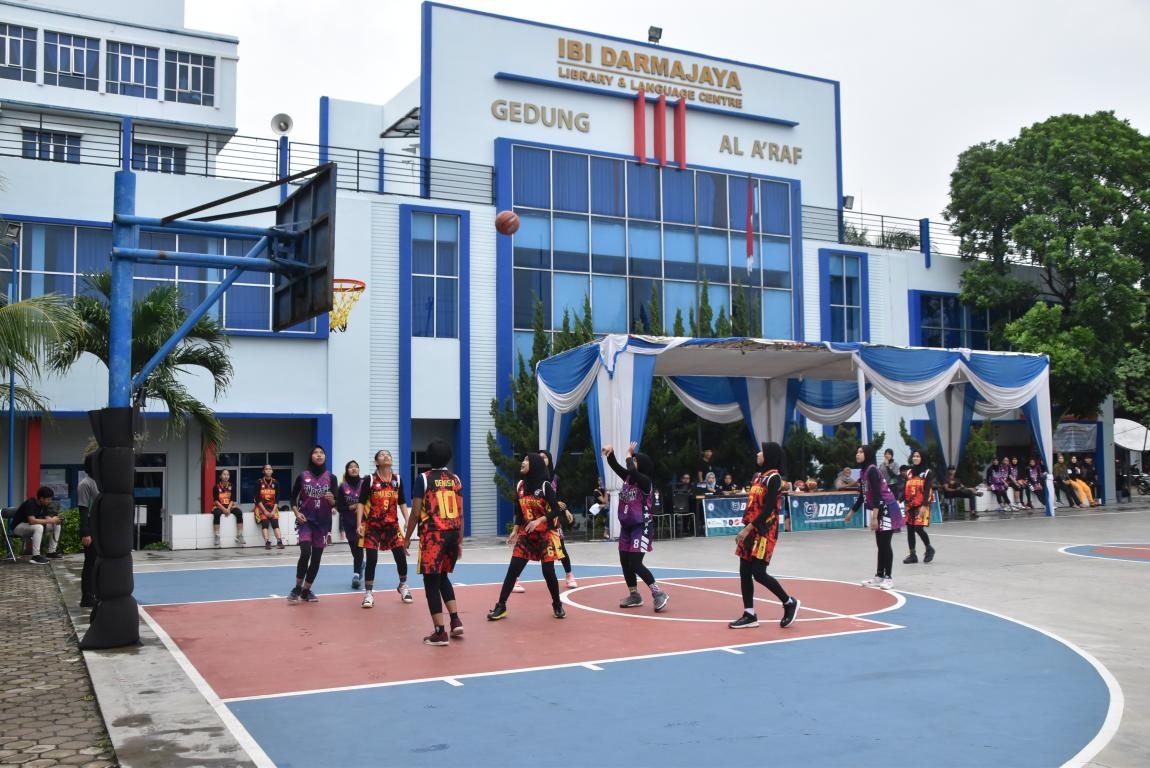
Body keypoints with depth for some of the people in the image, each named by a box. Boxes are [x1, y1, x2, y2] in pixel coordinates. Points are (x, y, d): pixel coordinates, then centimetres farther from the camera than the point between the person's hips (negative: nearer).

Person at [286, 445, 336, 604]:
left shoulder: (331, 478, 0)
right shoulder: (302, 476, -1)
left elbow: (336, 503, -2)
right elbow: (293, 497, 8)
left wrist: (332, 500, -24)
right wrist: (297, 513, -6)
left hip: (323, 522, 2)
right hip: (305, 520, -2)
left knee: (316, 558, 6)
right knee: (305, 553, -19)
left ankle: (306, 591, 21)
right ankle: (297, 588, -2)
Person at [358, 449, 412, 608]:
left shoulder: (397, 479, 5)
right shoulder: (370, 479, -5)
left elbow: (402, 502, 11)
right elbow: (361, 502, -5)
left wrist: (407, 520, 0)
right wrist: (359, 524, -14)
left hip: (392, 524, 3)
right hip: (373, 524, -3)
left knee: (401, 556, 1)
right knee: (371, 559, -6)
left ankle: (403, 586, 25)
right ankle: (368, 593, 6)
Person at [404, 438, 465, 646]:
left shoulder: (424, 478, -3)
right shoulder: (455, 479, 11)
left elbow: (415, 513, -6)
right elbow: (460, 514, 11)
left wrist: (406, 539, 3)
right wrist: (460, 541, 19)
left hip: (433, 535, -5)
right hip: (453, 534, 5)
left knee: (431, 582, 3)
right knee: (443, 577, 23)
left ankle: (440, 633, 2)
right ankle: (455, 621, 17)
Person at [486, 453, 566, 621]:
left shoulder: (545, 486, -12)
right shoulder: (520, 485, 5)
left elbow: (556, 511, -13)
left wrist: (538, 521, -24)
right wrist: (515, 531, 7)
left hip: (546, 534, -5)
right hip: (526, 534, 5)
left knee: (548, 571, -4)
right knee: (513, 569, -2)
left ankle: (557, 606, 16)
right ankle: (501, 607, 2)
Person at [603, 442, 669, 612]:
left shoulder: (645, 481, -16)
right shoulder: (628, 478, 6)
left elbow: (632, 471, -34)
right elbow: (615, 466, 5)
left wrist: (629, 455, -19)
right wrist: (610, 452, -14)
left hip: (641, 527, -8)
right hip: (626, 526, 8)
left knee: (635, 564, -14)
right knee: (624, 562, 11)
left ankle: (659, 594, -7)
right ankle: (634, 596, 24)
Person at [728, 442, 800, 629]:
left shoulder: (773, 477, -12)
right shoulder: (759, 476, 15)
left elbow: (768, 509, -18)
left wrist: (747, 529, -19)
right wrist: (745, 529, 12)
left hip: (764, 532, -9)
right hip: (751, 531, 9)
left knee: (759, 573, -9)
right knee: (744, 572, 5)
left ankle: (789, 602, 9)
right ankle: (750, 615, 10)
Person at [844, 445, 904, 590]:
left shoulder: (872, 470, -17)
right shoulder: (863, 472, 11)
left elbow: (877, 495, -23)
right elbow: (863, 496, 20)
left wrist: (874, 517, -26)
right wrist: (852, 512, 26)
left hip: (887, 509, -9)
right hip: (879, 511, 9)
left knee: (885, 544, -6)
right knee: (880, 544, 13)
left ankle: (889, 578, 0)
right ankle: (879, 576, 20)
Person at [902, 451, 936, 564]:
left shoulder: (927, 473, -4)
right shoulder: (909, 473, 12)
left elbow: (927, 490, -12)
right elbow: (905, 489, 13)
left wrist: (924, 506, -19)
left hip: (921, 506, -6)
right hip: (909, 505, 6)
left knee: (919, 528, -13)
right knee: (910, 530, 5)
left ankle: (929, 549, 12)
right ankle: (912, 555, 13)